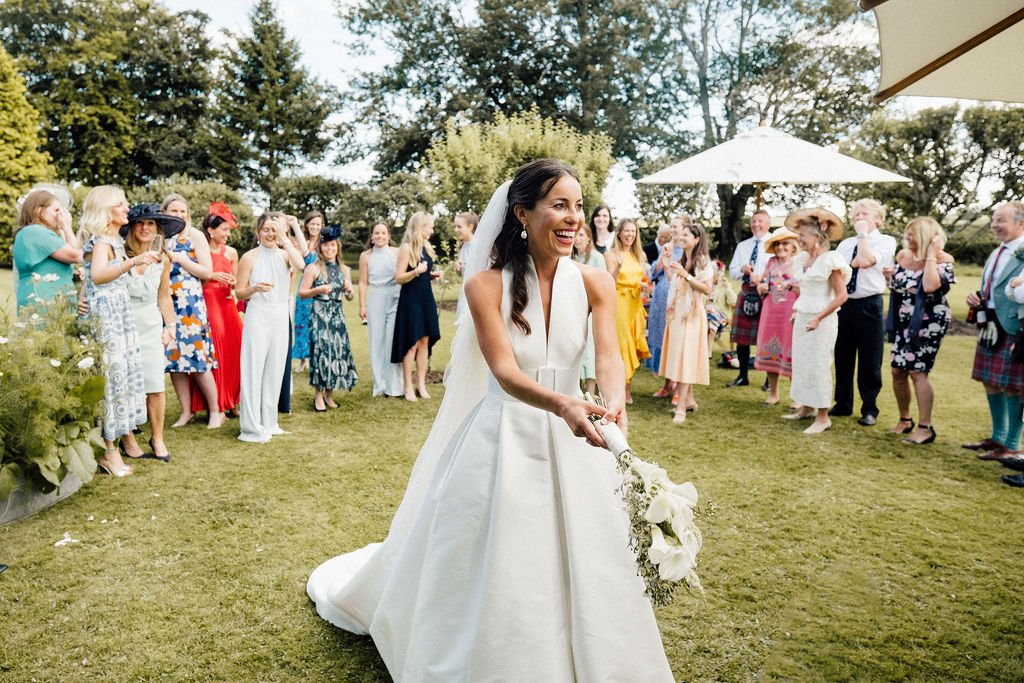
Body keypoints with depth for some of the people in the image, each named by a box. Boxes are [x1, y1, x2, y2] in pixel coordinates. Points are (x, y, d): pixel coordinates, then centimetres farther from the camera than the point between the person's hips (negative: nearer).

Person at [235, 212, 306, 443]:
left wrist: (284, 237, -12)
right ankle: (252, 427, 3)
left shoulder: (284, 255, 7)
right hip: (258, 316, -4)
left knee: (275, 369, 9)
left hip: (281, 316, 4)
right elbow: (239, 293, 0)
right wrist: (255, 289, -19)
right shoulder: (250, 257, -1)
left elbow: (300, 264, -17)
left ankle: (268, 422, 20)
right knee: (254, 369, -3)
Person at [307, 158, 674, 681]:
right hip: (503, 441, -2)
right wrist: (562, 404, -40)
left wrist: (614, 402, -38)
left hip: (571, 441, 3)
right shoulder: (487, 285, -12)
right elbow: (504, 372, -21)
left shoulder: (594, 284, -5)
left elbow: (609, 356, -15)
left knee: (582, 571, 11)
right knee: (490, 574, 11)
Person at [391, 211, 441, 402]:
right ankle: (407, 386, 7)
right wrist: (416, 271, -28)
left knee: (425, 341, 7)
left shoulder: (427, 247, 11)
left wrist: (432, 275, 4)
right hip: (411, 299, -7)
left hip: (426, 298, 7)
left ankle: (421, 384, 15)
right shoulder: (407, 248, -11)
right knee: (412, 342, -3)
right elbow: (399, 278, -15)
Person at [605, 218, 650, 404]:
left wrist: (644, 285, -1)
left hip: (635, 303, 5)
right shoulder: (611, 254, -4)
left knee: (632, 346, 7)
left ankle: (628, 390, 15)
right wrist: (618, 267, -27)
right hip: (619, 303, -5)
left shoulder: (640, 255, 12)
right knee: (620, 346, -5)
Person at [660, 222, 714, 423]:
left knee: (685, 356, -10)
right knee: (678, 356, 7)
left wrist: (685, 275, -19)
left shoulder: (702, 261, -6)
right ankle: (688, 400, 18)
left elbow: (707, 289, -15)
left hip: (692, 315, -7)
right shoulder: (681, 261, 16)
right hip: (676, 313, 7)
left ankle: (681, 407, -11)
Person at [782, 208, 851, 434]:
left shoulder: (829, 260, -12)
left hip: (821, 320, -8)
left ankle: (822, 417, 5)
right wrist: (796, 311, 10)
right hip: (803, 318, 8)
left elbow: (841, 296, -15)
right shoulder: (802, 259, 10)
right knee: (801, 363, 11)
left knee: (818, 366, -4)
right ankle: (806, 408, 23)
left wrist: (818, 318, -22)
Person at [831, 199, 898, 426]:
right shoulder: (845, 244, 15)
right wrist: (853, 263, -8)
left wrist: (863, 234, -8)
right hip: (843, 304, 5)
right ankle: (843, 404, 23)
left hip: (869, 306, -5)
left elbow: (866, 260, -17)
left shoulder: (886, 241, 0)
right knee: (842, 358, 11)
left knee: (870, 362, 1)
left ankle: (869, 410, 13)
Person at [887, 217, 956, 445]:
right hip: (904, 321, 7)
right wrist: (889, 277, 1)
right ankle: (904, 420, 24)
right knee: (898, 371, 8)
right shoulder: (903, 255, 5)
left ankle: (925, 428, -2)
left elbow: (930, 286, -31)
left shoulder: (943, 260, -13)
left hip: (928, 322, -7)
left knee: (917, 372, -10)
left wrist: (930, 255, -25)